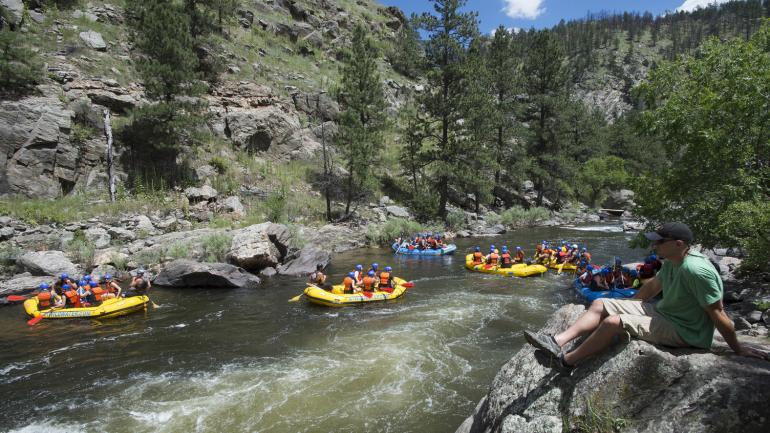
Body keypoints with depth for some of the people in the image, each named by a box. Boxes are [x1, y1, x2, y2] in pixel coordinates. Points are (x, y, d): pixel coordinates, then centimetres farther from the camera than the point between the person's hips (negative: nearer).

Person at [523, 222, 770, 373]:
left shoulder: (696, 270, -28)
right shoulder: (671, 262, 3)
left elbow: (718, 314, -21)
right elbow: (653, 286, 18)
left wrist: (737, 349, -12)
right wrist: (626, 306, 26)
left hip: (684, 332, -10)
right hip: (663, 312, 10)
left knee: (613, 322, -27)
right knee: (600, 304, -1)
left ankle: (567, 361, -13)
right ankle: (557, 342, -13)